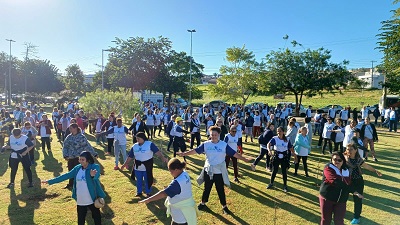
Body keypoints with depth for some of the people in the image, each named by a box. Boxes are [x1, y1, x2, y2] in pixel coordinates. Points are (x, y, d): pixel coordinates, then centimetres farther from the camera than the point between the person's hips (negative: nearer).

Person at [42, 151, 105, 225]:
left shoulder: (95, 167, -16)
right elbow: (66, 175, 7)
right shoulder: (77, 168, 1)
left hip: (92, 199, -5)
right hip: (80, 201, 5)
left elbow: (96, 176, -36)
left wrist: (93, 175, -60)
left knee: (96, 216, 13)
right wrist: (50, 181, 7)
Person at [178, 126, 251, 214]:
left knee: (220, 190, 10)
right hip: (208, 171, 1)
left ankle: (224, 206, 30)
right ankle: (203, 203, 39)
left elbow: (234, 153, -10)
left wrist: (245, 159, -18)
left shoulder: (224, 145, -10)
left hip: (219, 172, -1)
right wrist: (184, 154, -13)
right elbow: (195, 150, -7)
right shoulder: (206, 144, -7)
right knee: (207, 189, 17)